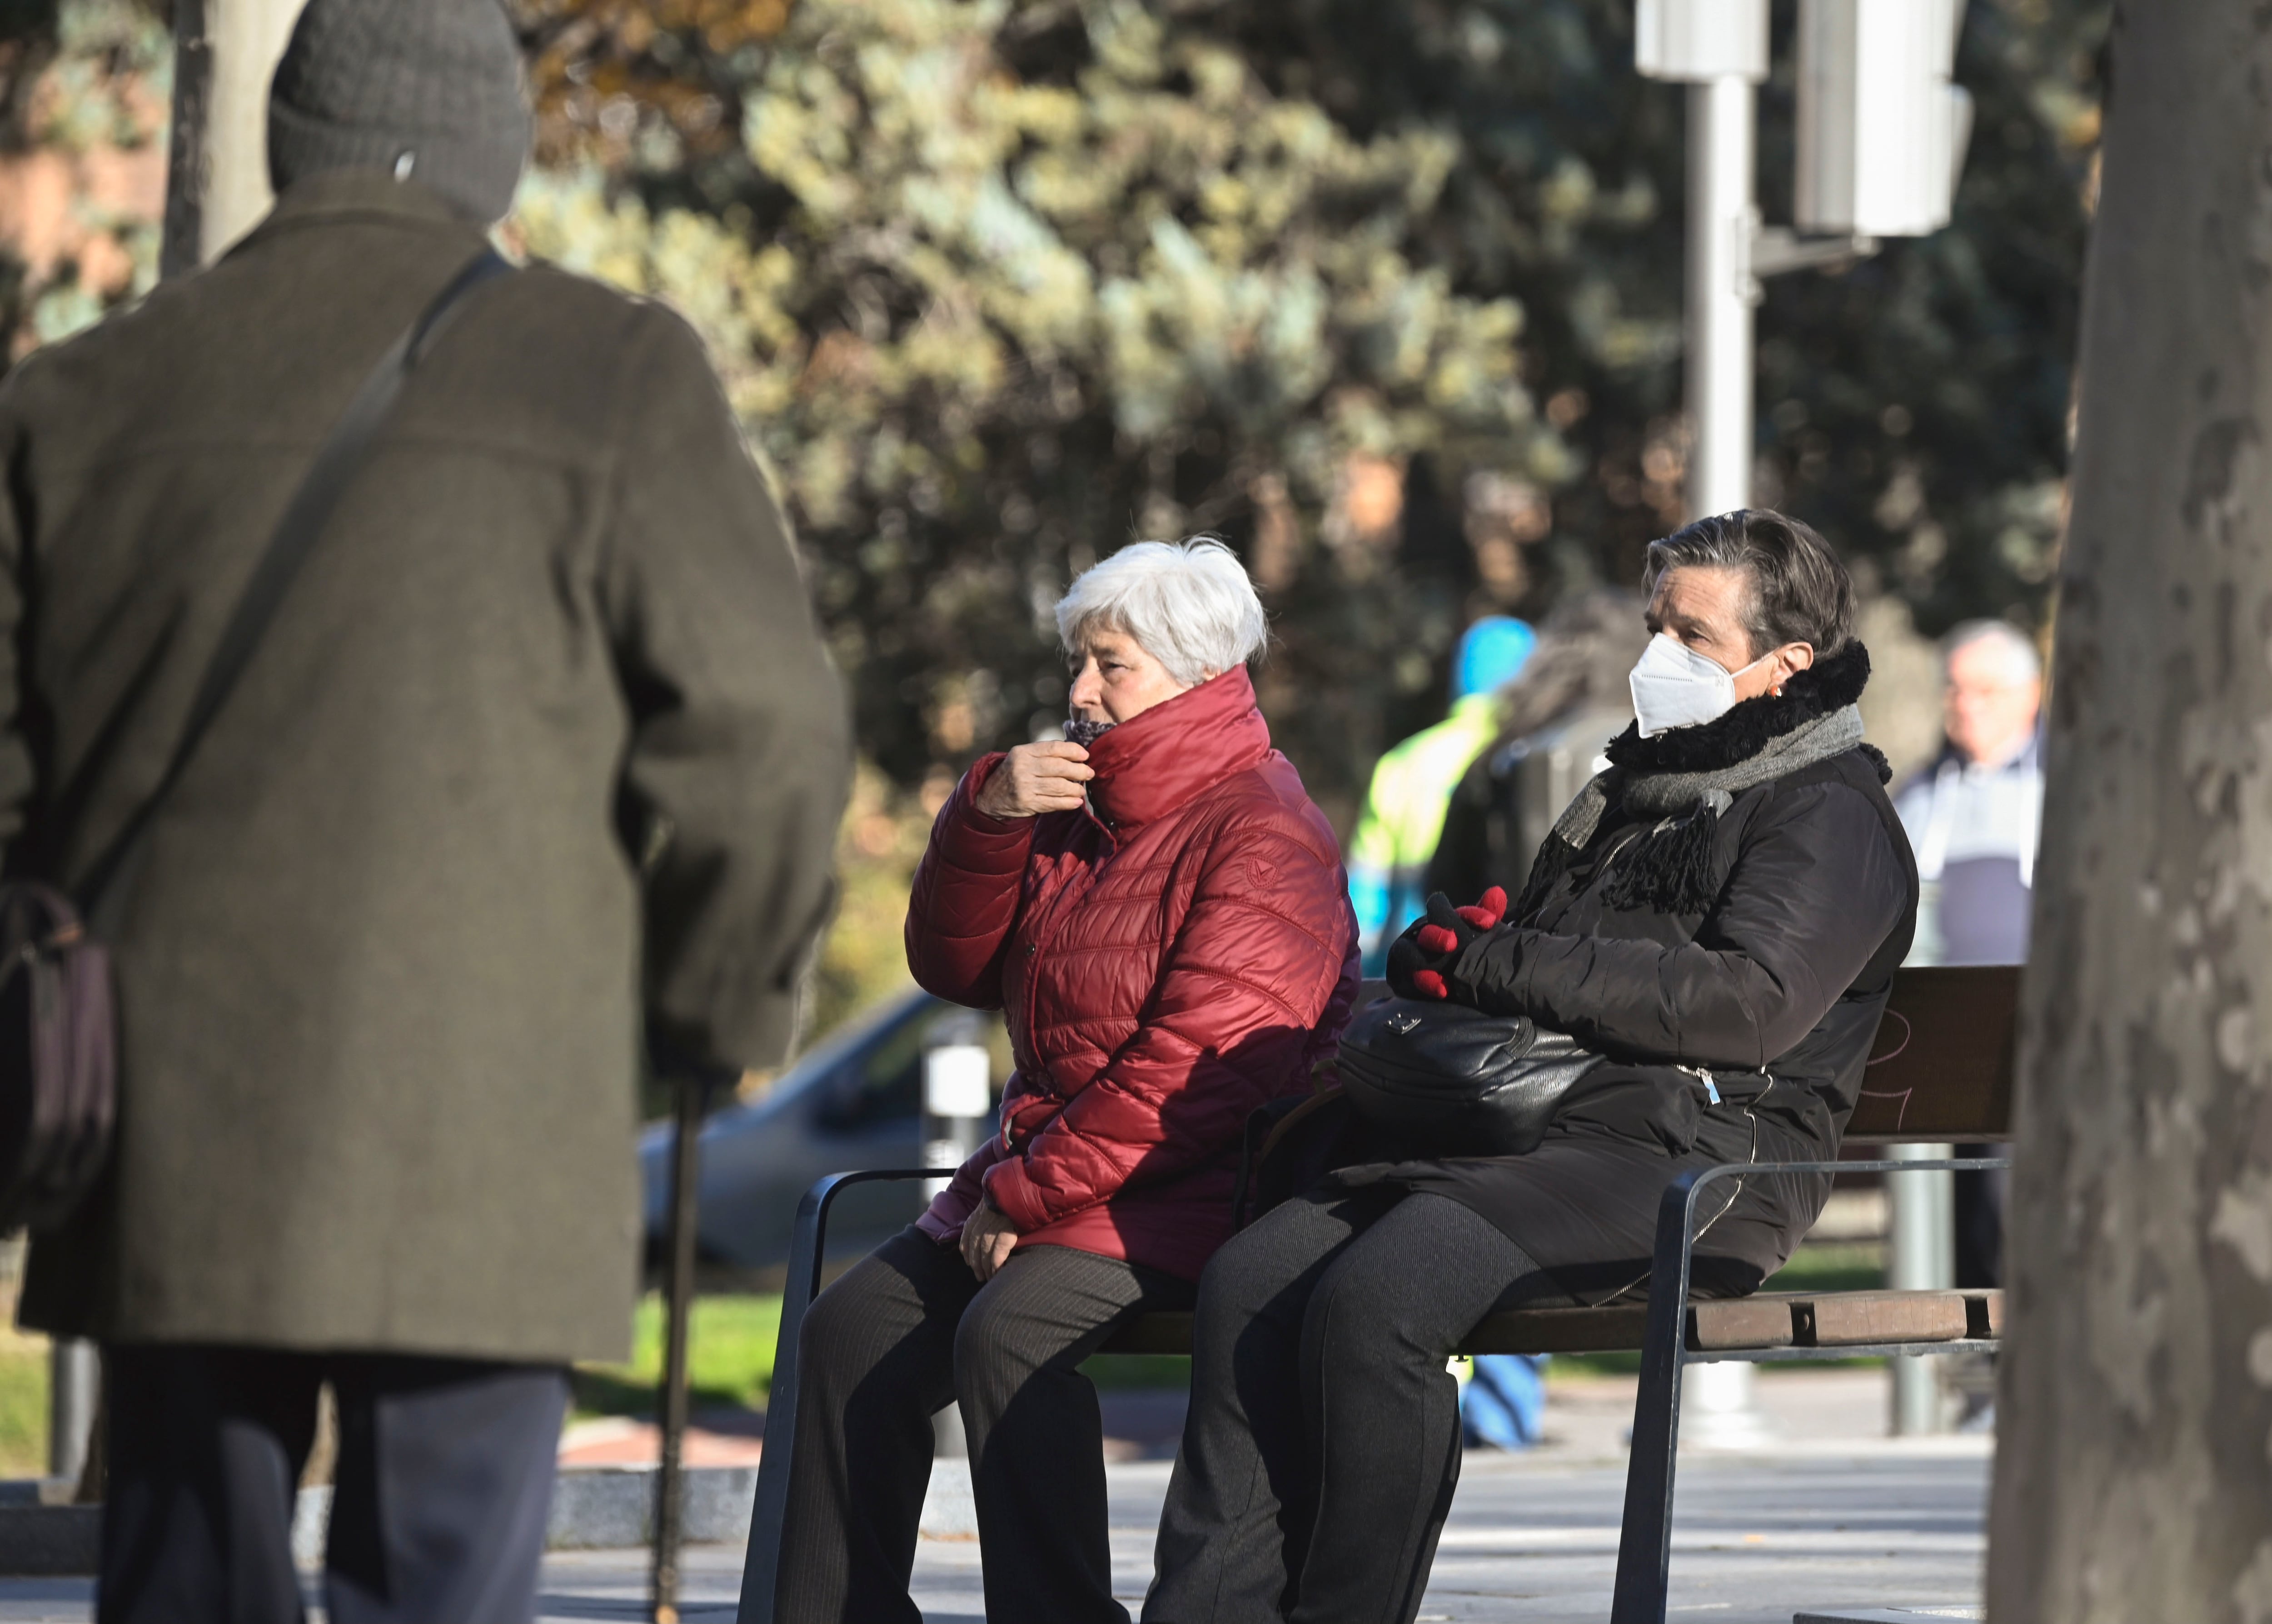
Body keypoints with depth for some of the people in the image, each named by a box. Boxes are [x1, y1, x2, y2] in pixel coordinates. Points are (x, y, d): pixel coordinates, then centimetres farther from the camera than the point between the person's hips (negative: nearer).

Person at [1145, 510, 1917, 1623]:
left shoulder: (1829, 819, 4)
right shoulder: (1633, 791, 31)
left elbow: (1748, 1003, -14)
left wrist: (1504, 966, -12)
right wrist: (1438, 954, 5)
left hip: (1687, 1159, -8)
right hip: (1522, 1126, 8)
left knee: (1374, 1296, -32)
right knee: (1252, 1280, -17)